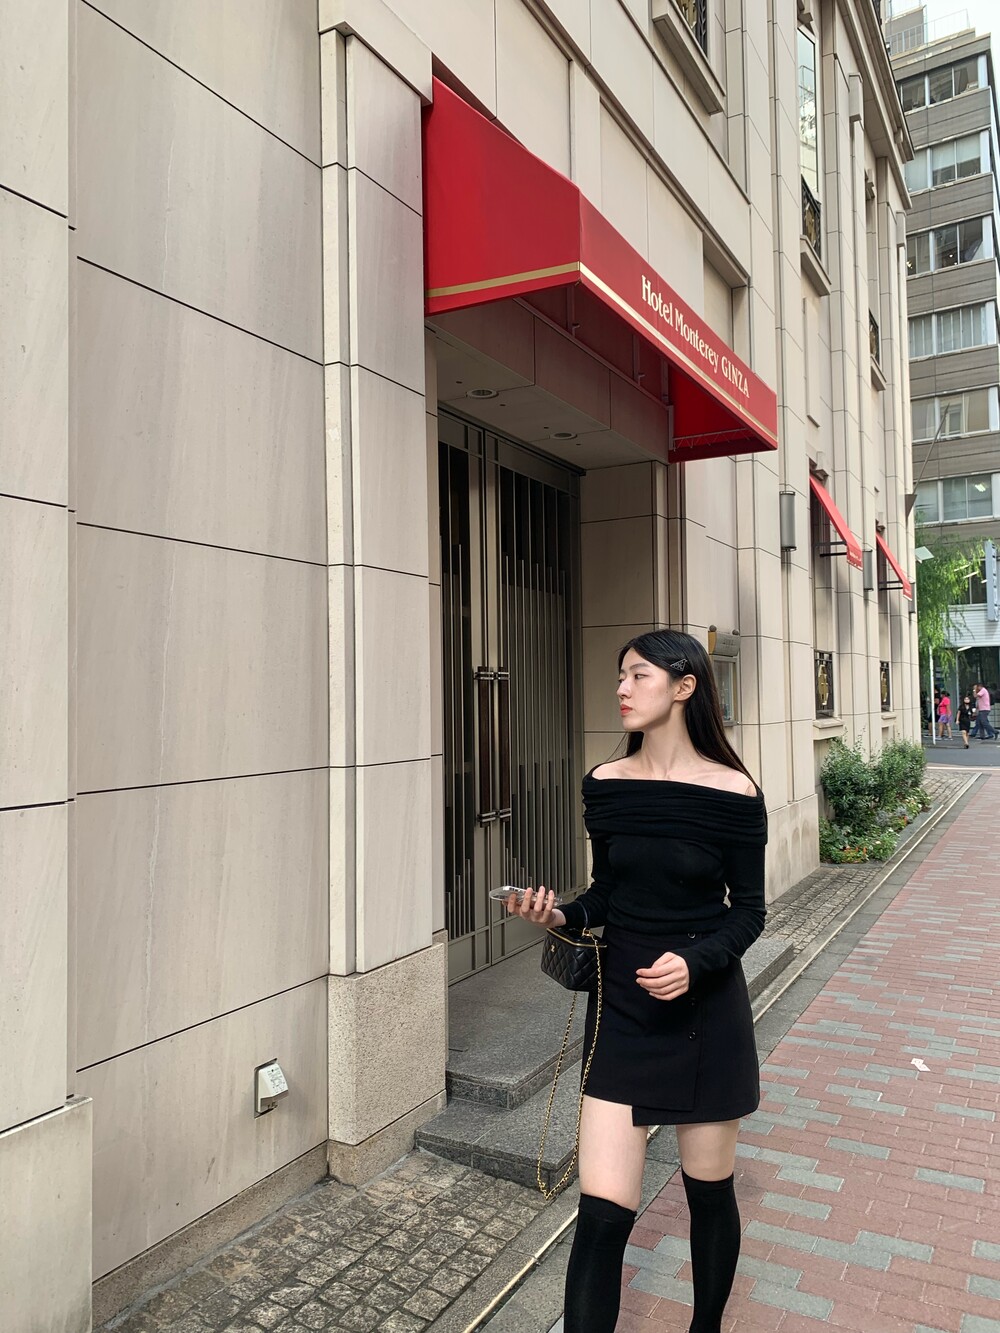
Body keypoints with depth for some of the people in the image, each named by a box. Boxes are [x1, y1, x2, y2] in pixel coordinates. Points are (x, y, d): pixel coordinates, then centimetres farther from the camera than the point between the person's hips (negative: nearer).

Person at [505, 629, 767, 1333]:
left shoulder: (734, 793, -11)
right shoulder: (605, 784, -2)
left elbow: (749, 911, -4)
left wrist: (695, 962, -21)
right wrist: (561, 915, -12)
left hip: (705, 1008, -1)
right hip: (621, 1009, 2)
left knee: (710, 1193, 17)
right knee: (603, 1212, -2)